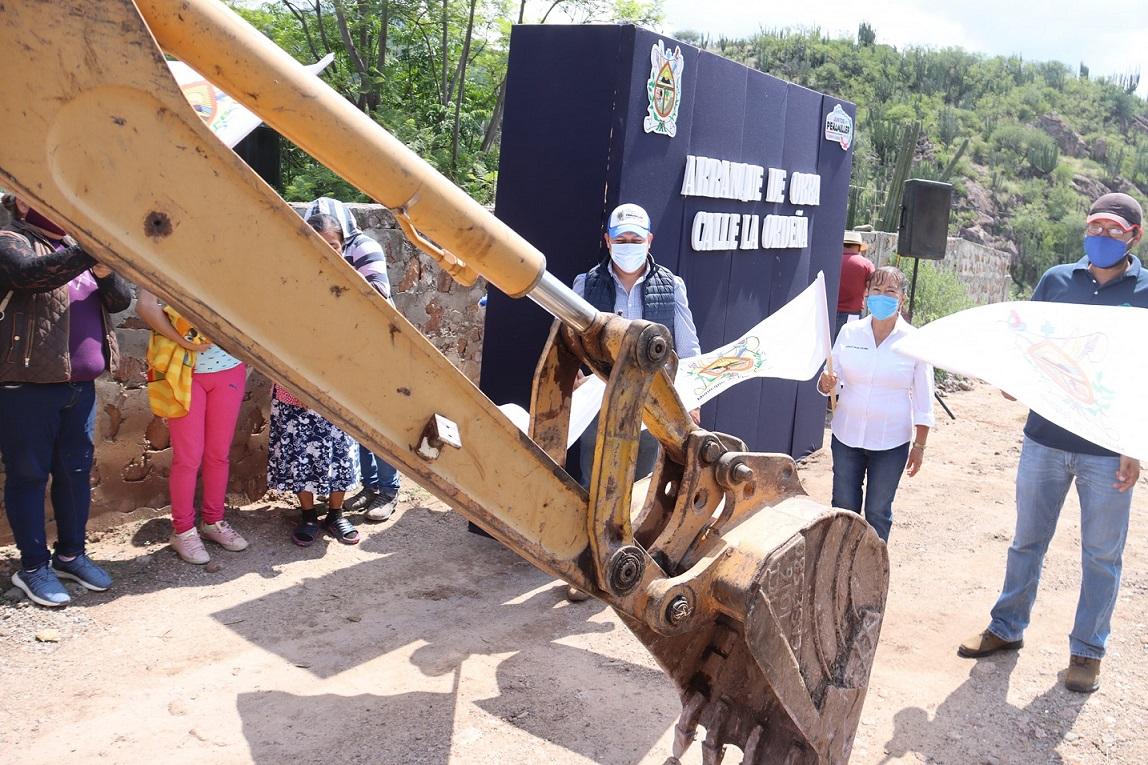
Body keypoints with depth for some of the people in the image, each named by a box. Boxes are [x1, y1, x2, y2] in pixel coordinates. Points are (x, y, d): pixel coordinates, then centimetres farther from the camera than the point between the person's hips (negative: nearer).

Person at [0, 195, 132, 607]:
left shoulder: (75, 247, 16)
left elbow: (120, 300, 9)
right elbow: (35, 274, -28)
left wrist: (105, 273, -12)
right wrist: (91, 251, -36)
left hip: (80, 384, 7)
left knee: (76, 469, 12)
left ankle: (71, 554, 26)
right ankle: (33, 566, 12)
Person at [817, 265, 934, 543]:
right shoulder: (849, 332, -2)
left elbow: (923, 400, -2)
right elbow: (832, 380, 3)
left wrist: (919, 445, -2)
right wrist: (826, 383, -21)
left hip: (891, 444, -2)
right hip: (847, 436, 2)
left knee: (878, 512, 8)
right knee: (844, 508, 10)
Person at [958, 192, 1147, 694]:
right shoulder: (1056, 281, 3)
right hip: (1045, 439, 2)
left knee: (1102, 554, 9)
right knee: (1027, 540, 14)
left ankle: (1087, 650, 24)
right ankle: (1007, 628, 29)